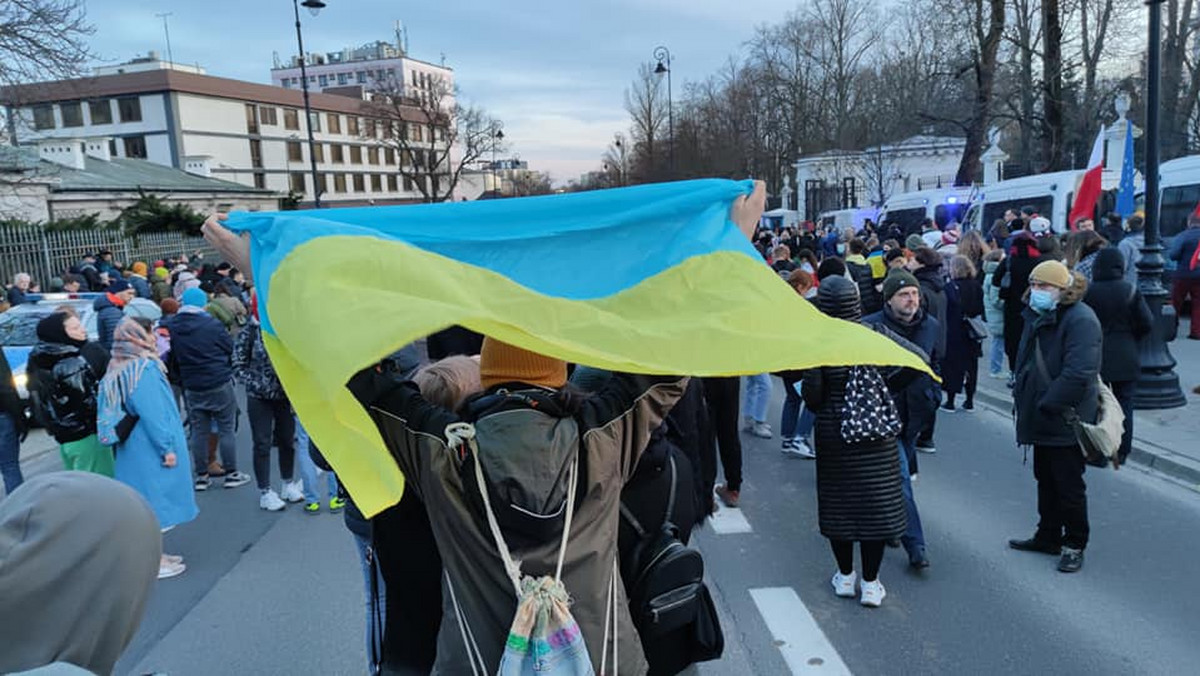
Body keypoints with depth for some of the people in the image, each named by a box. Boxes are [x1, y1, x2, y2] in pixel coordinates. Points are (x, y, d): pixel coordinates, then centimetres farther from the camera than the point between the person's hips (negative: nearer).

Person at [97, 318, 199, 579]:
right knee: (155, 500, -1)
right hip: (149, 449, -9)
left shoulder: (120, 369, 9)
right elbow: (152, 413, -22)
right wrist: (167, 447, -17)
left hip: (133, 449, 9)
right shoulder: (144, 368, -19)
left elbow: (121, 410, 16)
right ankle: (153, 562, 7)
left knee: (145, 502, 16)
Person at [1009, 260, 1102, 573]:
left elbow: (1078, 374, -28)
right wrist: (1022, 395, 7)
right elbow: (1026, 362, 18)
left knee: (1069, 487, 4)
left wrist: (1046, 405, -23)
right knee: (1045, 480, 19)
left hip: (1066, 421, -9)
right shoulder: (1037, 316, 10)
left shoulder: (1081, 320, -19)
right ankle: (1048, 535, 33)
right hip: (1042, 418, 9)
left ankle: (1074, 545, 20)